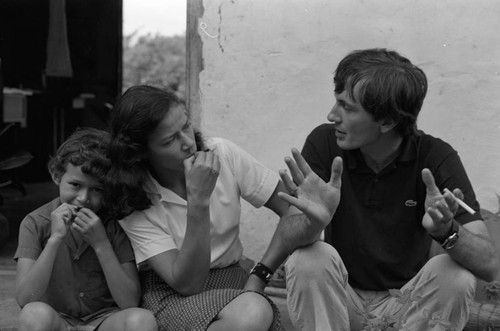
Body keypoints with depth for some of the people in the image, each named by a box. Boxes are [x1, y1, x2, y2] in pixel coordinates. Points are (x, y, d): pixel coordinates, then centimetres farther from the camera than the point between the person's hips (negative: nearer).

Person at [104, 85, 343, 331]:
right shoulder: (134, 203, -13)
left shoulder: (223, 154, -7)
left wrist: (258, 276, -20)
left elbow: (290, 212, -4)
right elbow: (186, 283, -20)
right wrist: (198, 201, -29)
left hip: (232, 276, 3)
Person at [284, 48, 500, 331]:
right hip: (342, 297, 0)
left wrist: (446, 231, -42)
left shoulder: (436, 157, -15)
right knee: (309, 259, -29)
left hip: (406, 301, 0)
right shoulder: (324, 143, -12)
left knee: (456, 276, -28)